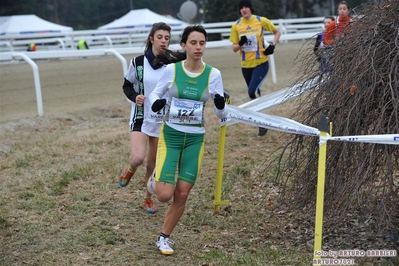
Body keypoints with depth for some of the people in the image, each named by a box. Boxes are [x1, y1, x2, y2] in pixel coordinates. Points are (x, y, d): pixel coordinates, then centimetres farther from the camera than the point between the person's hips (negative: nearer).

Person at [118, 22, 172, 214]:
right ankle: (130, 170, 16)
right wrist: (135, 97, -14)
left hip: (163, 120, 2)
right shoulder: (138, 62, -6)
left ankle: (148, 198, 31)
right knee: (138, 158, -21)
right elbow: (127, 86, 6)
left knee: (153, 164, 9)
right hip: (141, 117, -1)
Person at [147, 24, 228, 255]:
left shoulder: (213, 74, -5)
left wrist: (221, 104, -25)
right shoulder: (172, 69, -7)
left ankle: (165, 237, 21)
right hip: (171, 134, -1)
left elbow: (221, 114, -1)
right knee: (165, 195, -8)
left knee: (182, 195, 2)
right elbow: (156, 92, 8)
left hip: (195, 138, 1)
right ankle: (155, 182, 28)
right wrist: (156, 102, -15)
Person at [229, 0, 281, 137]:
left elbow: (277, 32, 9)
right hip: (246, 65, 4)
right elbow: (234, 48, 1)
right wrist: (240, 44, -20)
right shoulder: (236, 25, -2)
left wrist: (272, 45, -7)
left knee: (252, 91, -20)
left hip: (261, 63, -4)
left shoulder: (261, 21, -6)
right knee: (254, 93, 13)